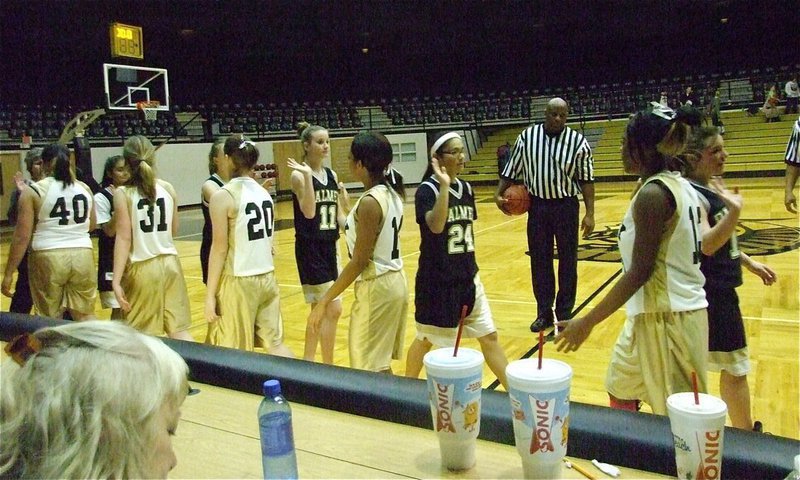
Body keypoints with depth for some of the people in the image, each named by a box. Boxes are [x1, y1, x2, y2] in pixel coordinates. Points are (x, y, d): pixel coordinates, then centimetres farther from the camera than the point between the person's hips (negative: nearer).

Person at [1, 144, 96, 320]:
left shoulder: (33, 191, -4)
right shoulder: (84, 188, 7)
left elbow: (22, 236, -8)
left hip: (49, 257, -3)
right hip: (82, 255, 3)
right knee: (86, 315, 14)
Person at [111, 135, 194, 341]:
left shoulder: (123, 194, -7)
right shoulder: (168, 188, 3)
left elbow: (124, 238, -13)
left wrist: (116, 280, -12)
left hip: (142, 268, -3)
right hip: (170, 263, 3)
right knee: (180, 331, 7)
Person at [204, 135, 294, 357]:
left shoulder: (222, 196, -12)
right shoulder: (264, 192, 8)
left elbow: (220, 248, -13)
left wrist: (210, 294, -9)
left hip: (238, 281, -6)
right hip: (267, 277, 6)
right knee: (275, 343, 14)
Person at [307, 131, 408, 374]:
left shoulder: (369, 202, -20)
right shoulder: (392, 194, 6)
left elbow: (359, 262, -21)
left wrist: (324, 301, -17)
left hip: (377, 287, -9)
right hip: (395, 281, 9)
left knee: (368, 369, 3)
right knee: (380, 366, 20)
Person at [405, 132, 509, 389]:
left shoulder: (466, 188, 5)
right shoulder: (427, 190, -16)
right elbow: (435, 226, -34)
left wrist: (470, 267, 17)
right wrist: (444, 186, -34)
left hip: (467, 278, 6)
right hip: (437, 281, -6)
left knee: (489, 336, 10)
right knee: (427, 339, 12)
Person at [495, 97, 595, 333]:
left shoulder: (577, 141, -6)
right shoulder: (527, 137, -1)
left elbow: (586, 179, -5)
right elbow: (512, 170, 7)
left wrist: (589, 213, -9)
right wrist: (499, 194, -4)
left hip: (566, 206, -1)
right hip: (537, 205, 2)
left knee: (568, 261, 6)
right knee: (539, 260, 8)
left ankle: (564, 313, 19)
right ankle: (544, 313, 20)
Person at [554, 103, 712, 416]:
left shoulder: (652, 194, -19)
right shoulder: (680, 185, 8)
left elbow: (640, 271, -21)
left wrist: (587, 322, -19)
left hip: (664, 319, -10)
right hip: (684, 309, 10)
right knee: (620, 389, 23)